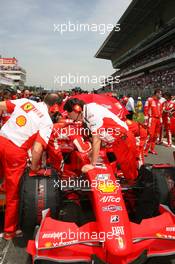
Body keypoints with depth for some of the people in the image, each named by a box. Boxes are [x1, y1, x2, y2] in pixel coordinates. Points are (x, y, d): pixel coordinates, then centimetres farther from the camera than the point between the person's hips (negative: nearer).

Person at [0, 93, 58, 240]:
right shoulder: (48, 121, -3)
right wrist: (34, 166, 1)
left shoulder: (25, 101, 10)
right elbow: (37, 149, -14)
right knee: (13, 193, 13)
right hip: (16, 151, -4)